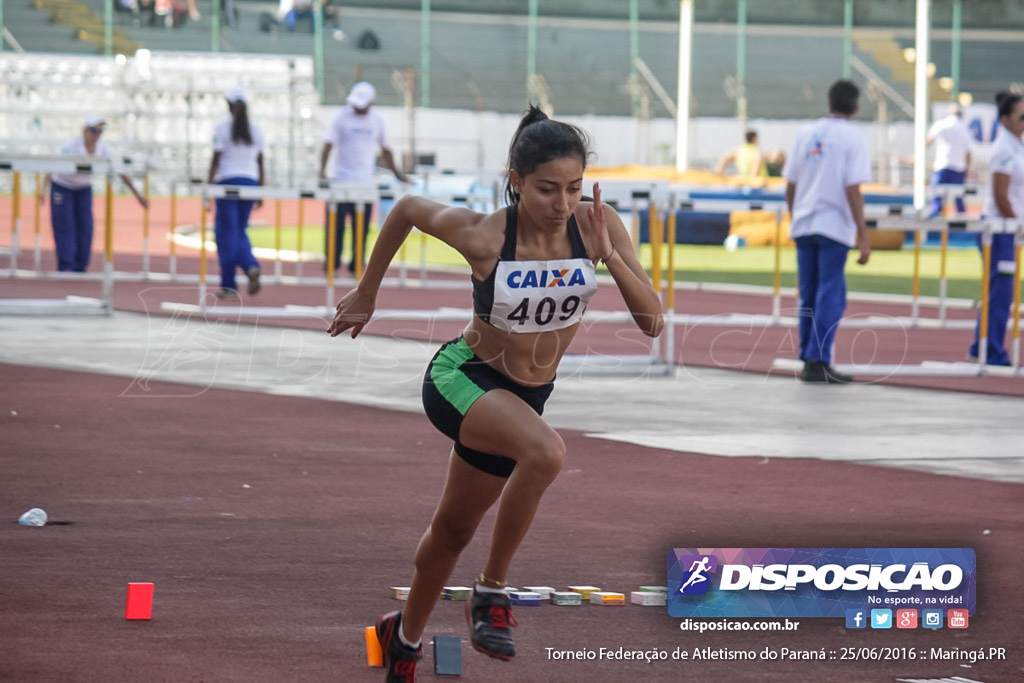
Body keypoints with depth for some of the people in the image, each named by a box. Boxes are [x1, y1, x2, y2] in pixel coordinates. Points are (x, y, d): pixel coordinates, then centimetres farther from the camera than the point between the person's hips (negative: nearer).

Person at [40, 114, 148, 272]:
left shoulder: (103, 150, -14)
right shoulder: (71, 147, -29)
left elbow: (121, 173, -6)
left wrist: (137, 194, -4)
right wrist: (44, 189, -56)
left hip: (84, 190, 5)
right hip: (62, 187, -4)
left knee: (85, 228, -3)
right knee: (65, 228, -11)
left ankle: (79, 268, 5)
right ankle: (65, 268, -10)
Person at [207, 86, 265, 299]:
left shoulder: (223, 128, -4)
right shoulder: (256, 130, 7)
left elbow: (216, 160, -7)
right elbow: (260, 162, 10)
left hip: (227, 181, -4)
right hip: (250, 181, 4)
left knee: (227, 233, 2)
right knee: (239, 231, 15)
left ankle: (228, 285, 1)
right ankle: (251, 266, -13)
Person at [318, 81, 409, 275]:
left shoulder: (377, 120, 6)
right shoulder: (342, 116, -4)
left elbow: (385, 149, 18)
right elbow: (328, 144, -9)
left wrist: (395, 172, 15)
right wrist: (322, 169, -23)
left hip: (365, 182, 3)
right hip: (341, 179, -3)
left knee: (361, 226, 2)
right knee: (335, 223, -6)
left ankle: (356, 265, 10)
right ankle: (332, 263, 2)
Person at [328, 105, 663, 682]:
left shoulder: (598, 225, -16)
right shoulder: (483, 236, -24)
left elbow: (653, 322, -17)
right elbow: (407, 209, -4)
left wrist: (609, 255, -32)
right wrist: (366, 294, 6)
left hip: (524, 396, 5)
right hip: (461, 379, -5)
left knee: (454, 531, 21)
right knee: (546, 451, -35)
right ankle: (492, 593, -17)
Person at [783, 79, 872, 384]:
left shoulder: (806, 133, 9)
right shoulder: (853, 138, -6)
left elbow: (790, 184, 12)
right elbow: (853, 189, -13)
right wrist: (863, 236, -13)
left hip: (803, 225, 5)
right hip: (834, 226, -5)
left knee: (808, 296, 13)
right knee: (831, 296, -3)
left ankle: (808, 360, 16)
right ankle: (817, 361, -10)